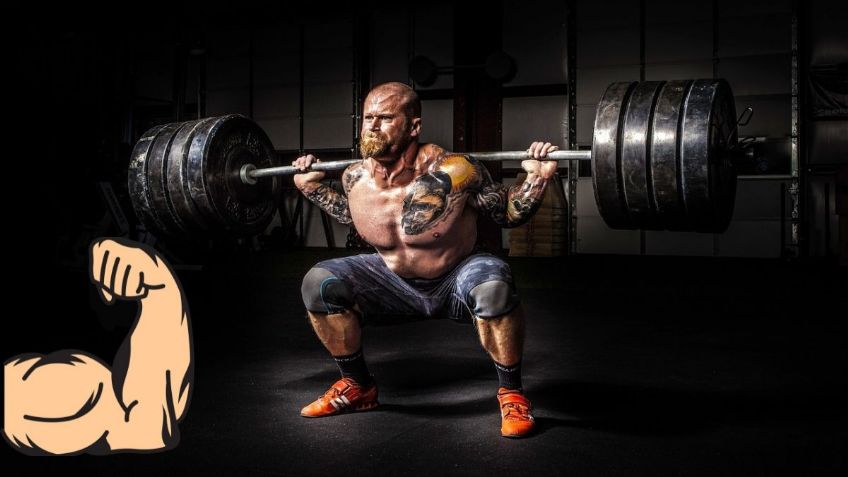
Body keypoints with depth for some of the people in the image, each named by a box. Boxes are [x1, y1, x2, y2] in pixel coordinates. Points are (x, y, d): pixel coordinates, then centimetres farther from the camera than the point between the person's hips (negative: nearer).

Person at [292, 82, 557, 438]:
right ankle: (358, 387, 8)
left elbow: (510, 215, -12)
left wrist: (536, 180, -28)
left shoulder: (453, 173, -27)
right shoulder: (356, 178, -13)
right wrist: (313, 188, 7)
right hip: (396, 285, 5)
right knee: (319, 284, -14)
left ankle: (512, 392, -12)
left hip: (456, 284, -4)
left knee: (492, 285, -38)